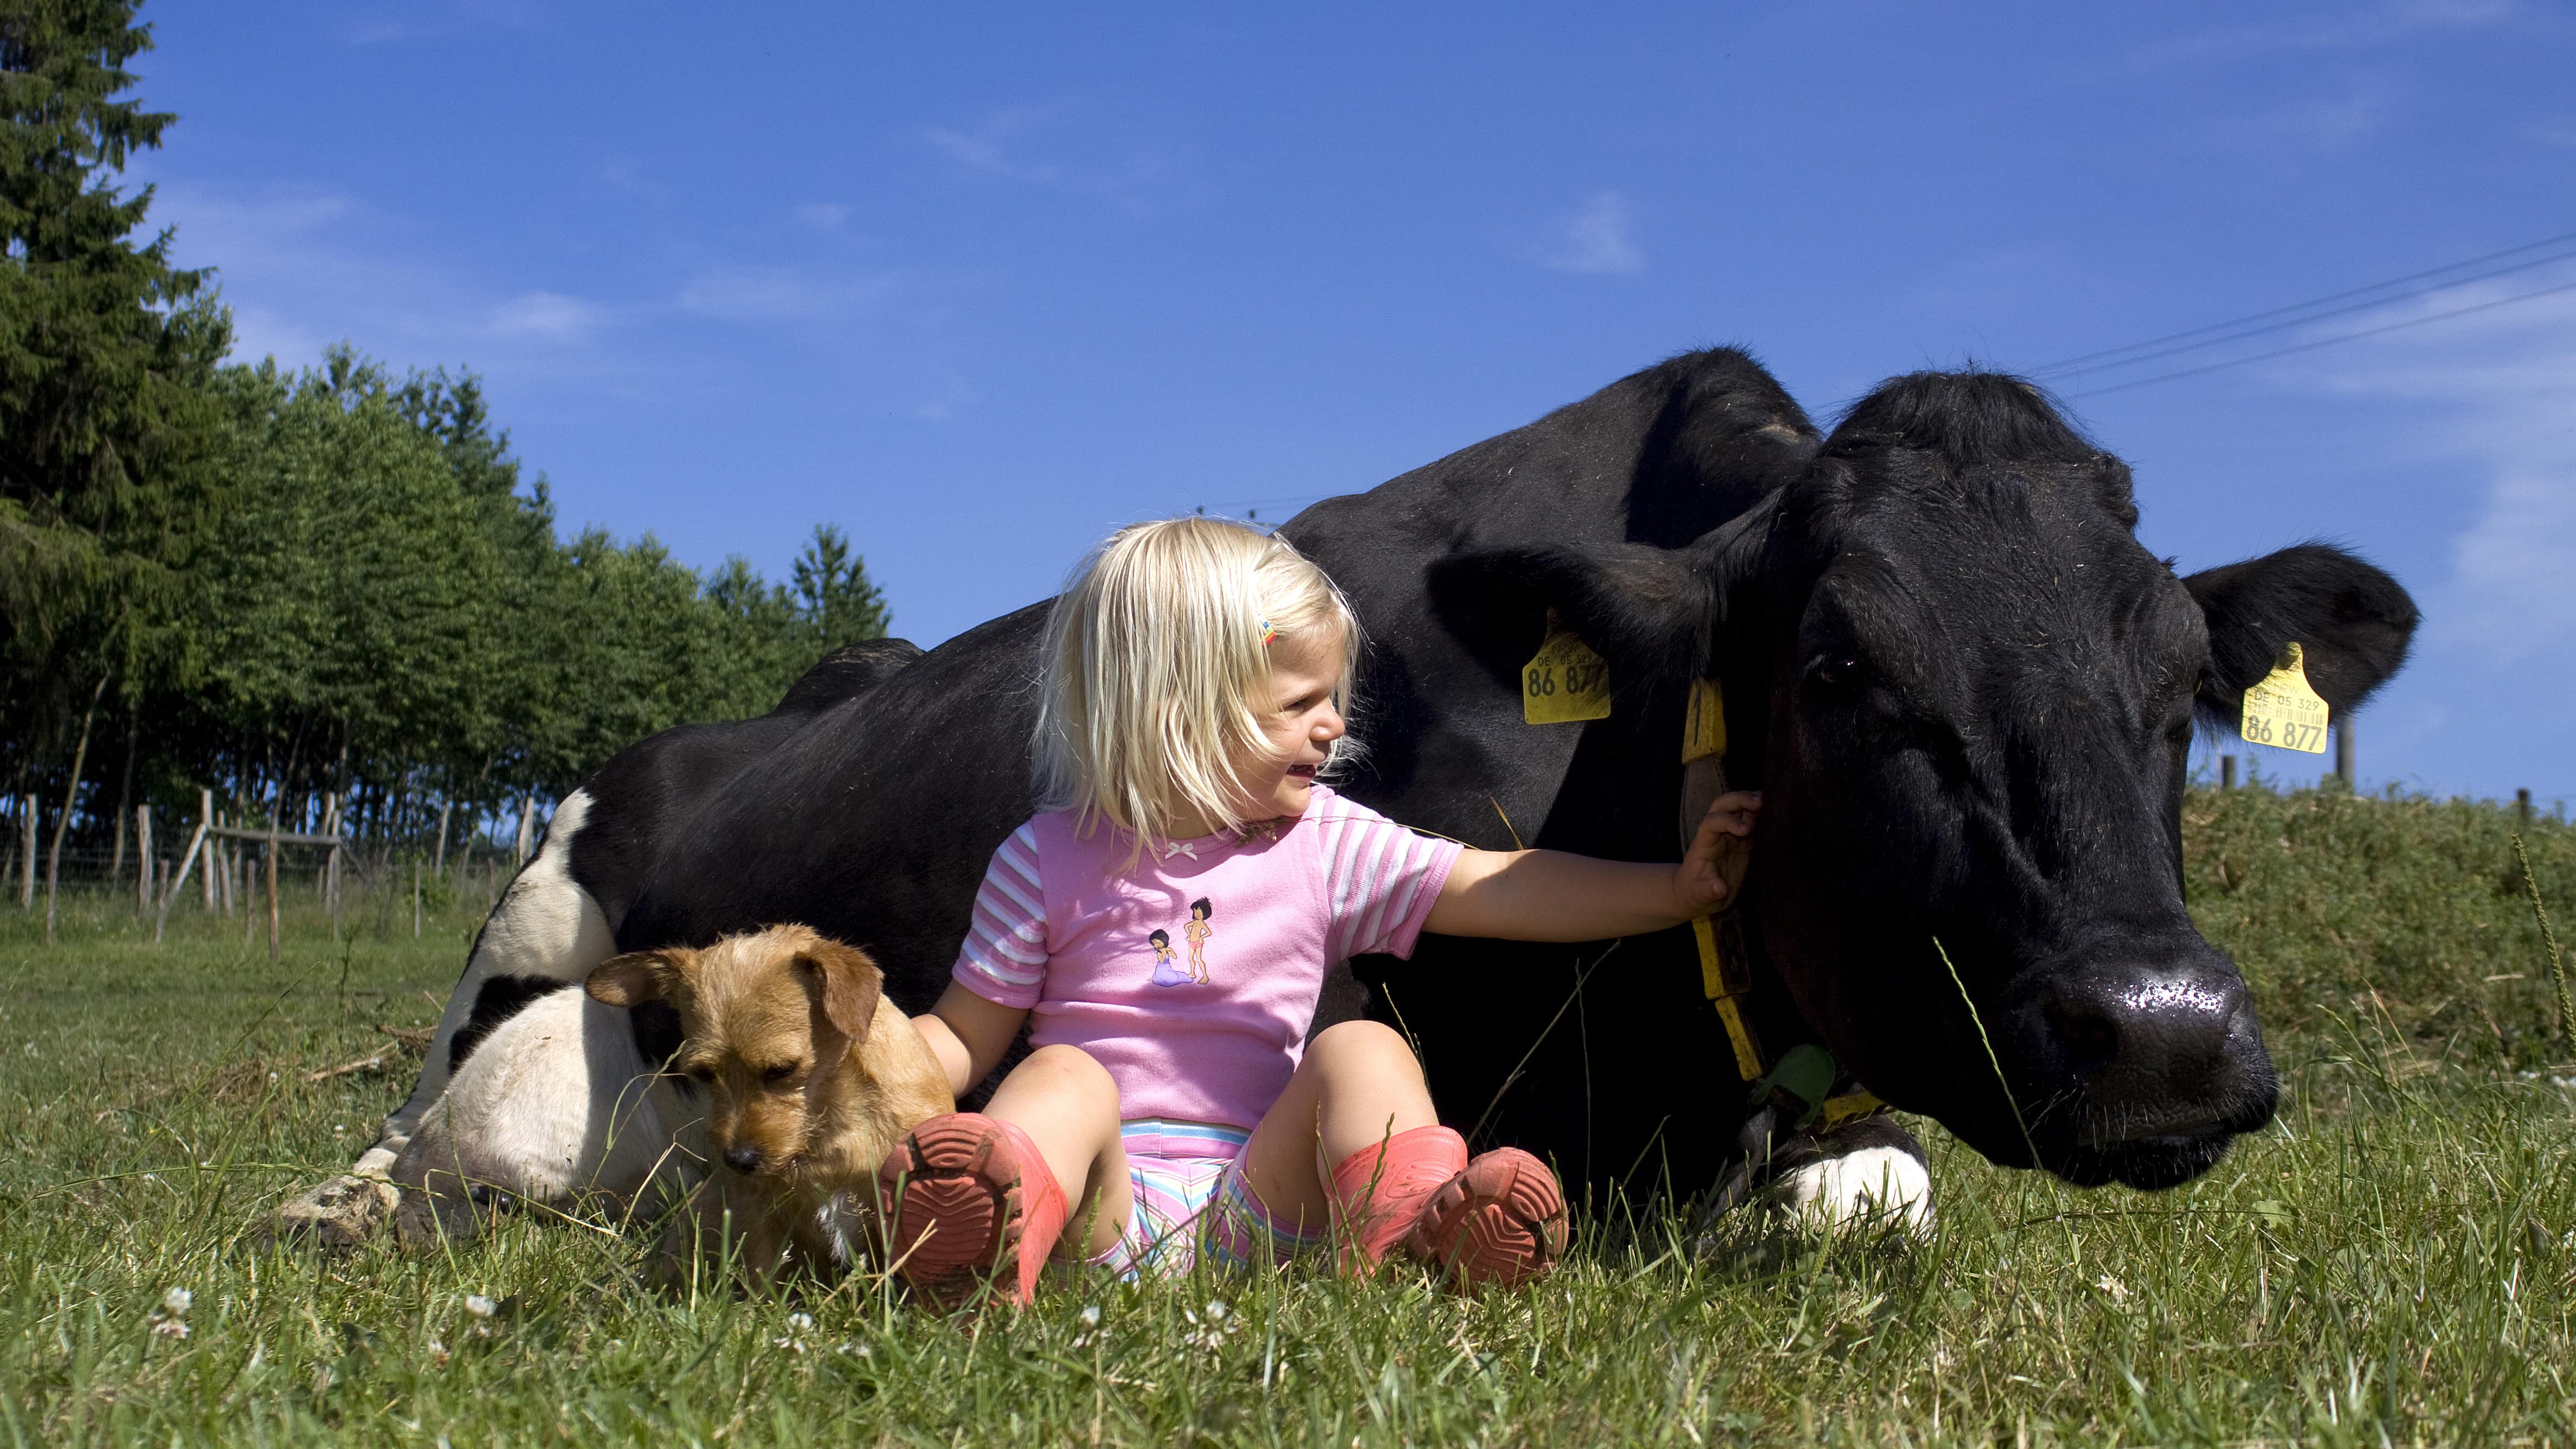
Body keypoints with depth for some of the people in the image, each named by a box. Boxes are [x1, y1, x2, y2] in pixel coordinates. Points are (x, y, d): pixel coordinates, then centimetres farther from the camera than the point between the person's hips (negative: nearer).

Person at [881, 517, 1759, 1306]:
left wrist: (1678, 890, -3)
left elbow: (1496, 890, 5)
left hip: (1253, 1204, 2)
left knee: (1360, 1049, -19)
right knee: (1064, 1076, -29)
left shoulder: (1325, 845, 9)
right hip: (1104, 1206, -2)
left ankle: (1418, 1235, -49)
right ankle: (997, 1237, -61)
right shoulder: (1052, 859, 3)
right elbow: (963, 1038, 6)